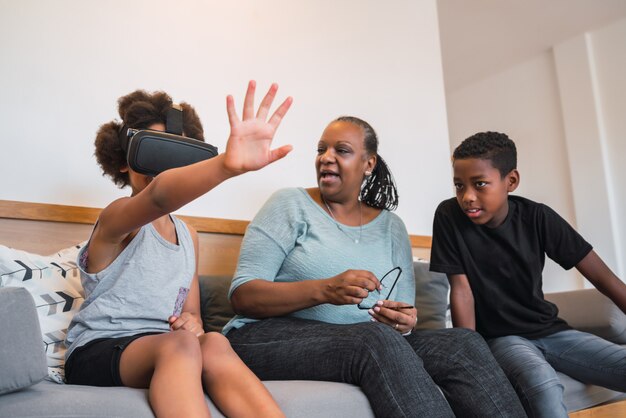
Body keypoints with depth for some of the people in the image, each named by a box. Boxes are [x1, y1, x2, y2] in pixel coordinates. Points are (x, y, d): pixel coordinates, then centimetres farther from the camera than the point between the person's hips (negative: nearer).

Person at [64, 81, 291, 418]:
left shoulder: (188, 236, 15)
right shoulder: (117, 216, -8)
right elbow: (158, 196, -34)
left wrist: (192, 321, -9)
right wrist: (227, 164, -54)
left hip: (164, 350, 5)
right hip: (98, 351, -4)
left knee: (213, 344, -30)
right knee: (180, 344, -36)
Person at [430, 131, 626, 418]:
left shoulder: (538, 218, -8)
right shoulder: (450, 217, -13)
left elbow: (602, 277, -4)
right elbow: (461, 289, -12)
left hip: (550, 330, 4)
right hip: (499, 337, -3)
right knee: (543, 385, -34)